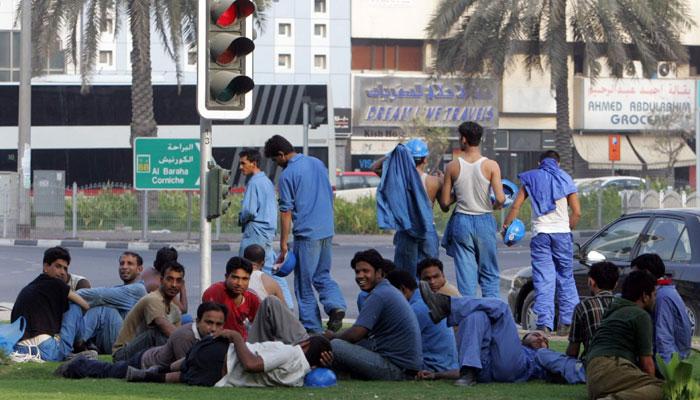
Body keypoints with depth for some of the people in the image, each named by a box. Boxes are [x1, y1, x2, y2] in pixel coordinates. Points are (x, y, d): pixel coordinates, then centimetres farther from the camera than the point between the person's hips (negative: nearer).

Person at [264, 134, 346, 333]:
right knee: (323, 275, 17)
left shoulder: (287, 175, -11)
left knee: (304, 283, 4)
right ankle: (336, 305, -9)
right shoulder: (318, 163, 10)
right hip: (327, 230, 7)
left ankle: (312, 328, 5)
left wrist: (283, 244, -8)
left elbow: (286, 212, -11)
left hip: (306, 233, -7)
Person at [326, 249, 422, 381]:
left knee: (334, 346, -19)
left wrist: (333, 336, 1)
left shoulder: (378, 296, -15)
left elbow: (356, 334, -19)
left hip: (397, 369, -10)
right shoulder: (389, 290, 17)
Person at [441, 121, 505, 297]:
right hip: (484, 222, -1)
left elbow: (444, 203, -1)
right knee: (489, 274, 9)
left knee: (465, 274, 5)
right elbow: (500, 199, -13)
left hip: (461, 222, 1)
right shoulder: (491, 166, -7)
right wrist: (495, 206, 10)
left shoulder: (452, 167, -3)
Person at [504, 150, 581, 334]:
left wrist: (506, 226, 10)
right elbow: (577, 212, 2)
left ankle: (545, 323, -11)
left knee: (543, 280, -2)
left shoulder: (531, 179, 8)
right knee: (566, 278, 10)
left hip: (540, 234, 0)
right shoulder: (565, 179, 8)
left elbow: (516, 206, -1)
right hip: (562, 233, 0)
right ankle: (567, 322, 7)